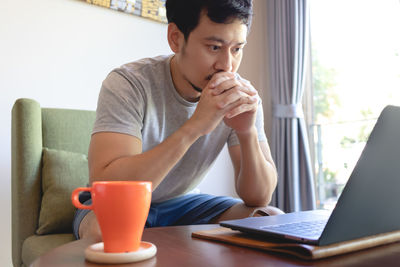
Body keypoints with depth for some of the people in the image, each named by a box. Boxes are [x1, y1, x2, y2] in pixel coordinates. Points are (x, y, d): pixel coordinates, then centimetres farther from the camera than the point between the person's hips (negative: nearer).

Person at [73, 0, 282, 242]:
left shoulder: (240, 95, -12)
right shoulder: (128, 84, -23)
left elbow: (259, 197, -14)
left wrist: (248, 132, -32)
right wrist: (195, 126, -40)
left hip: (182, 203, 4)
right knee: (104, 229, -37)